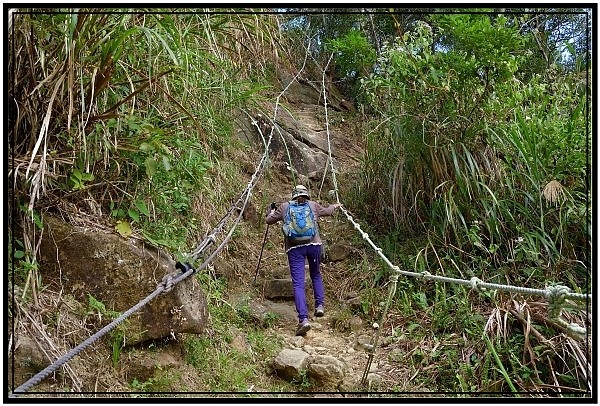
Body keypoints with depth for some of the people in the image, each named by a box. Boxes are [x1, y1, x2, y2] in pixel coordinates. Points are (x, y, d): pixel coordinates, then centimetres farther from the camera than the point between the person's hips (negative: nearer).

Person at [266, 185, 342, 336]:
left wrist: (272, 211, 43)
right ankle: (320, 305, 19)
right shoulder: (313, 205, 15)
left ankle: (303, 319, -17)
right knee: (316, 275, 26)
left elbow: (269, 220, 21)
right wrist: (335, 206, 54)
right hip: (314, 244, 2)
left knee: (298, 284, -5)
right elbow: (327, 211, 32)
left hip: (294, 248, -1)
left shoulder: (285, 207, 13)